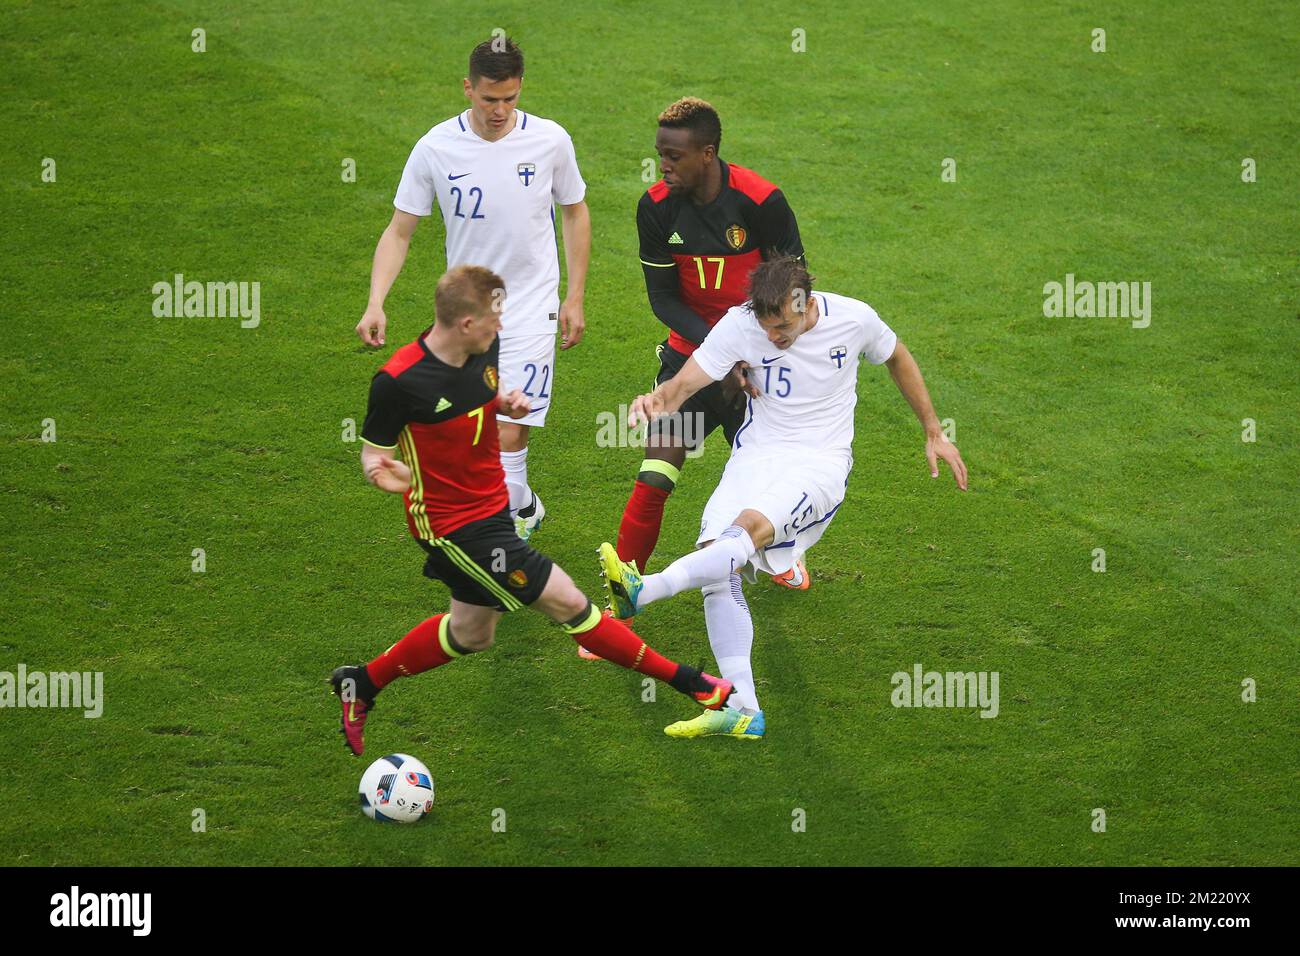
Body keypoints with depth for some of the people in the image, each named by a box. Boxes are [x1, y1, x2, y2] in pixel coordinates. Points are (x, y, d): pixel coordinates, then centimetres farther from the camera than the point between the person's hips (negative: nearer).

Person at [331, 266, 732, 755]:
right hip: (455, 526, -9)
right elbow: (373, 450, -13)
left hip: (493, 508, 9)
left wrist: (509, 403, -8)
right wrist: (385, 474, -37)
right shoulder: (398, 381, -26)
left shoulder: (485, 348, -6)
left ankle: (362, 683, 42)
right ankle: (687, 682, 5)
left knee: (470, 632, 25)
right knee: (566, 602, -6)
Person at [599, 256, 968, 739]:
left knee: (751, 525, -34)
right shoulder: (740, 324, -8)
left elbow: (898, 359, 15)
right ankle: (743, 709, -23)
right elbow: (684, 382, -14)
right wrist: (657, 400, -39)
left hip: (820, 461, -2)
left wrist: (934, 433, 21)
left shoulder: (854, 319, -6)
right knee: (717, 557, -23)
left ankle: (642, 590, -52)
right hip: (756, 456, 2)